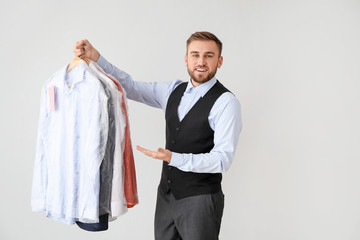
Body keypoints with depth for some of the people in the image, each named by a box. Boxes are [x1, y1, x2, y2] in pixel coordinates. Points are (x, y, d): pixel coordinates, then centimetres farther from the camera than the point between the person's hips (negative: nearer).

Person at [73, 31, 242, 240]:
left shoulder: (226, 102, -13)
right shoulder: (174, 90, 7)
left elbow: (222, 160, -19)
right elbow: (131, 87, 9)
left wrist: (173, 158, -28)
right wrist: (95, 57, -1)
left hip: (200, 200, -5)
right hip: (166, 195, 6)